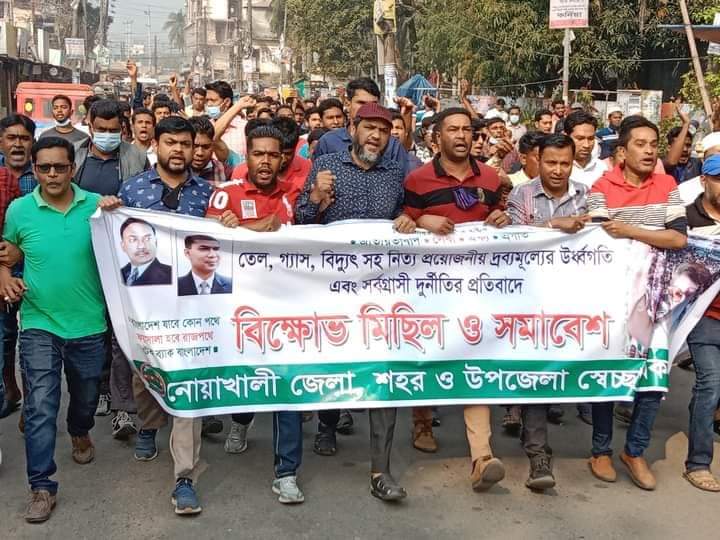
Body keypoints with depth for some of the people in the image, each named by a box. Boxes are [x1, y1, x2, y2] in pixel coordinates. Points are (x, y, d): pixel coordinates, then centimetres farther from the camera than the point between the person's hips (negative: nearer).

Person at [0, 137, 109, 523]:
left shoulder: (96, 205, -6)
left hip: (89, 323, 1)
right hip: (39, 324, -1)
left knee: (86, 395, 21)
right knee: (40, 407, -4)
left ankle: (80, 433, 54)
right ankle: (42, 487, 4)